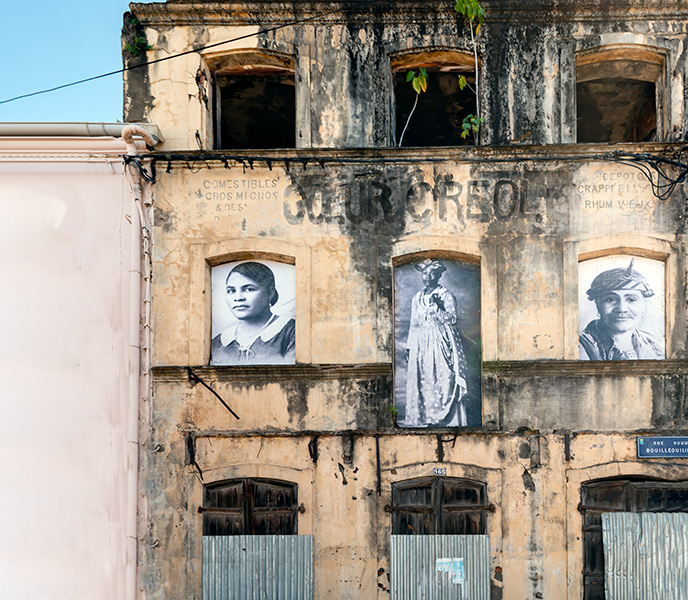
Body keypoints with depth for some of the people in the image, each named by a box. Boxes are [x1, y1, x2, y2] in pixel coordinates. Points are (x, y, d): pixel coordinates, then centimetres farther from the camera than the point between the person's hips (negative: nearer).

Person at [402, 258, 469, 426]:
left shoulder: (447, 295, 0)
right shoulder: (417, 298, 15)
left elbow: (452, 319, -9)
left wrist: (435, 306, -19)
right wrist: (409, 346, 14)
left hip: (440, 343, -5)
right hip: (420, 343, 5)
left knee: (443, 379, -9)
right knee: (419, 380, 1)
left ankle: (445, 419, -7)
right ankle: (421, 417, 6)